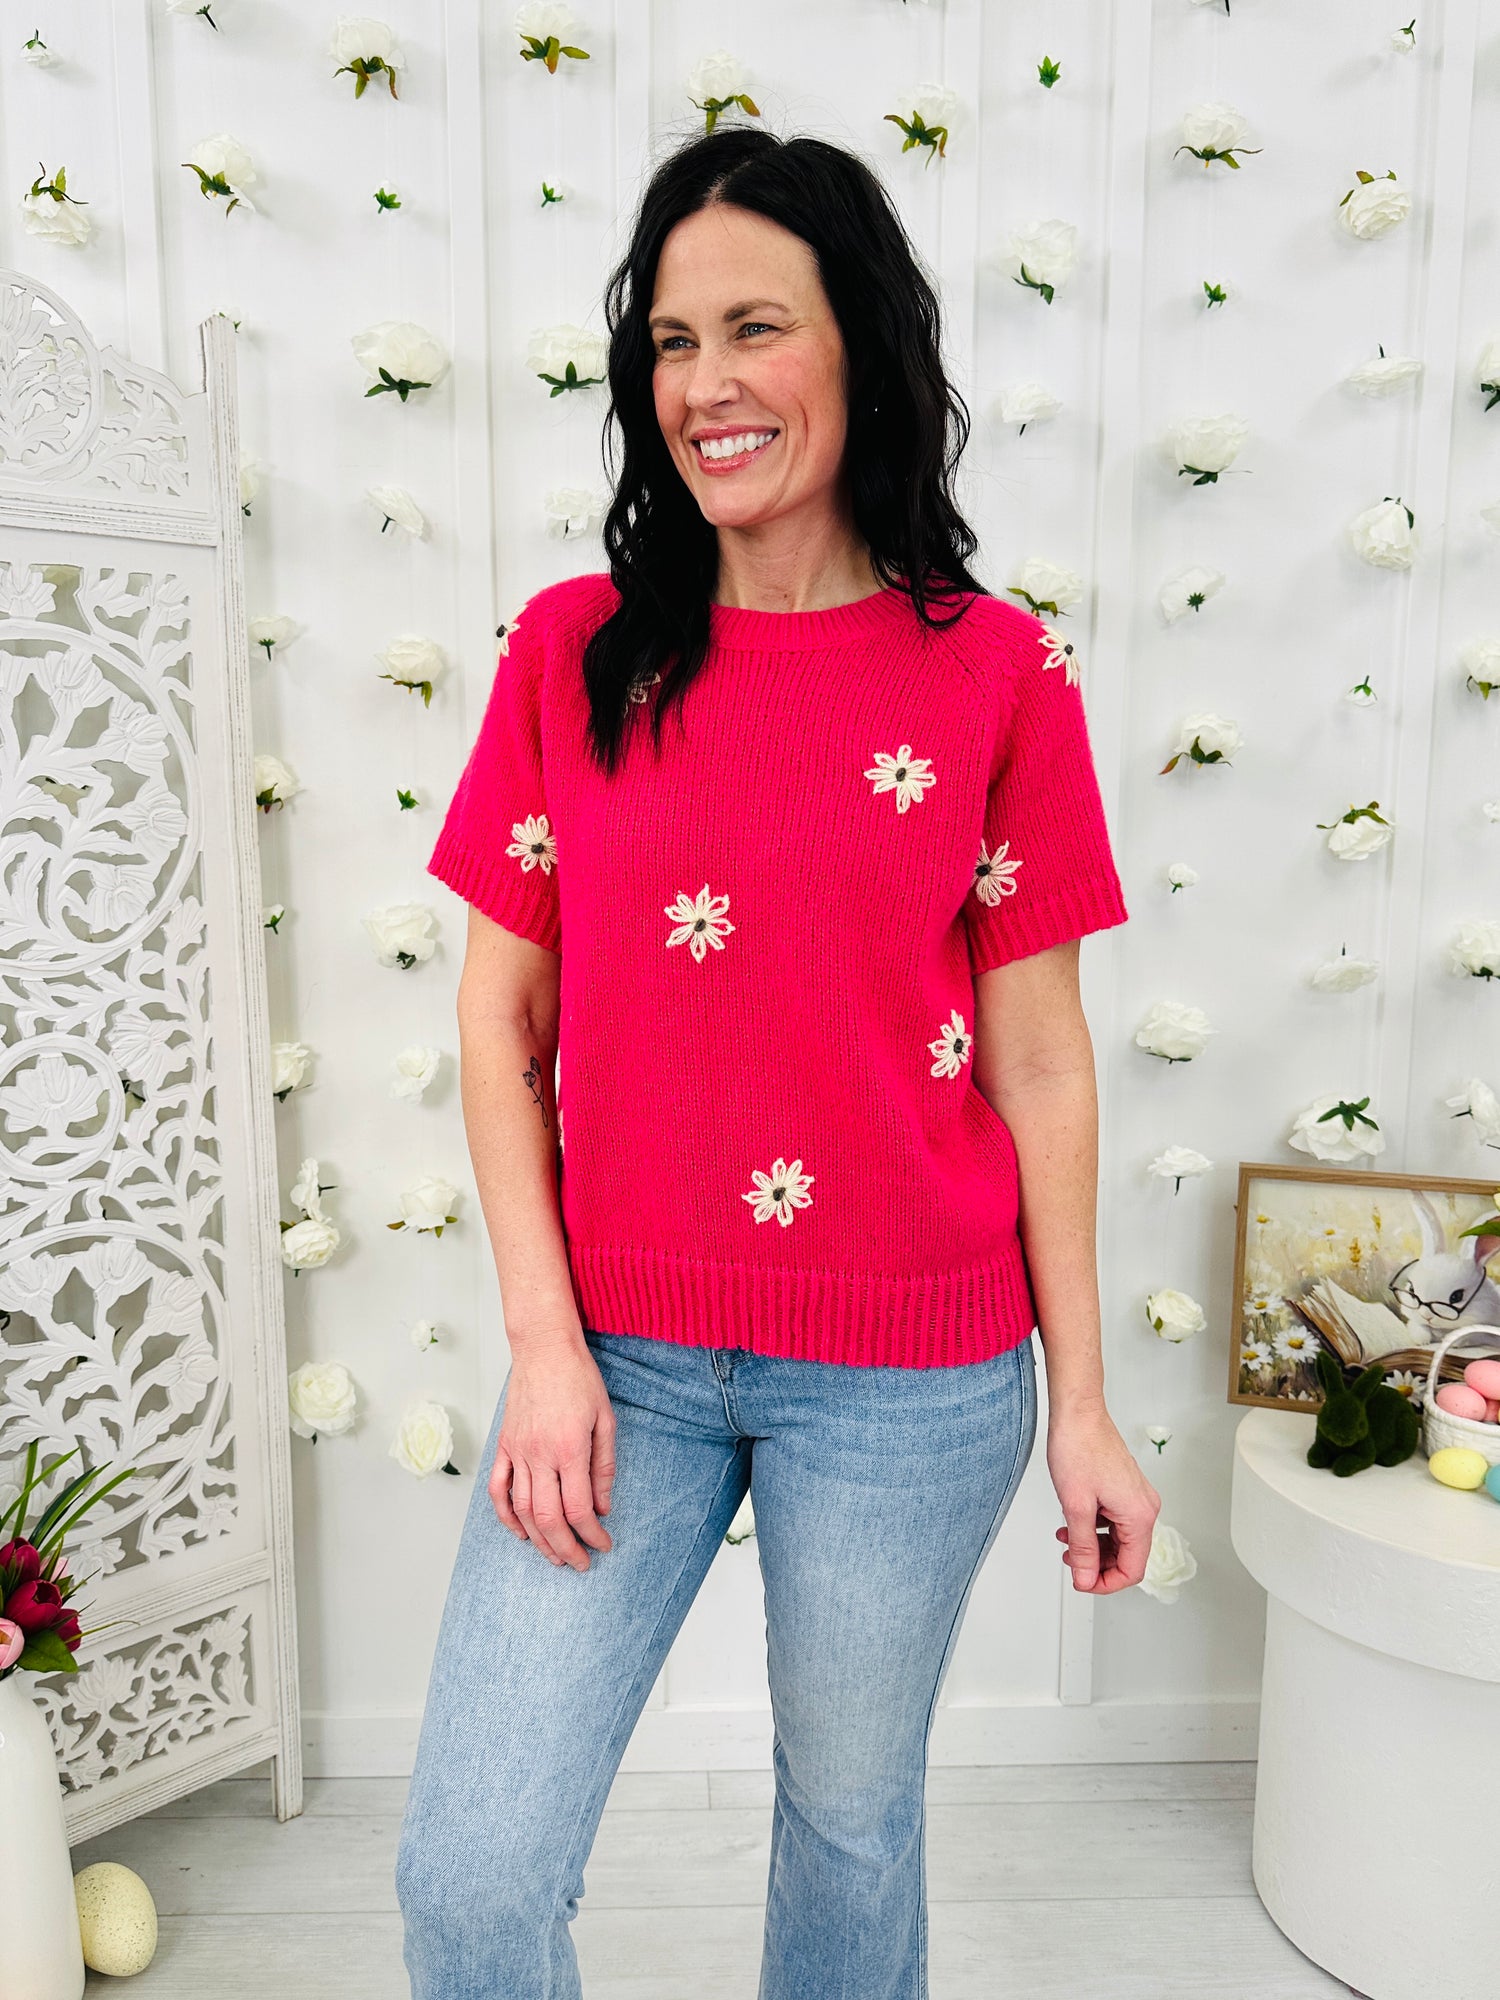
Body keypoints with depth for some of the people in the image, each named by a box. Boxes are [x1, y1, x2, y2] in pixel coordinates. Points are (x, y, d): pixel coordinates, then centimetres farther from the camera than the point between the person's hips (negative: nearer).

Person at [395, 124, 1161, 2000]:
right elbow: (500, 1020, 2)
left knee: (851, 1816, 19)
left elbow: (1037, 1059, -1)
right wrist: (543, 1338, -5)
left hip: (910, 1382, -1)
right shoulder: (572, 648, 1)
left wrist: (1080, 1402, 1)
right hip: (619, 1354, 1)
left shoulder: (995, 672, -4)